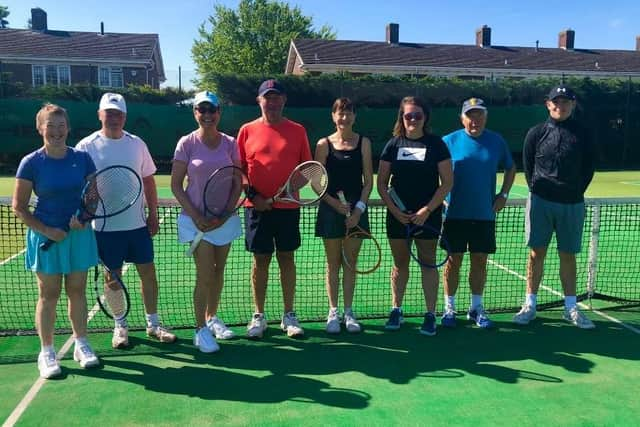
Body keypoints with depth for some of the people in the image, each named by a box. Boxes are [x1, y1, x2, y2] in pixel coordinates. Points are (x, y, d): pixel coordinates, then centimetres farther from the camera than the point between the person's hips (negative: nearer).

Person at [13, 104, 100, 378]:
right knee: (48, 295, 6)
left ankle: (81, 344, 26)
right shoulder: (31, 163, -7)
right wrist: (47, 231, -14)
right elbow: (19, 207, -5)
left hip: (79, 233, 2)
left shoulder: (82, 158, 0)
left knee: (77, 291, 12)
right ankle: (47, 352, 19)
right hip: (46, 235, -2)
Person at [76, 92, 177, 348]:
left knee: (148, 272, 6)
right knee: (113, 278, 8)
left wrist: (153, 214, 7)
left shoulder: (137, 144, 4)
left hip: (138, 223, 3)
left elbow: (148, 180, 10)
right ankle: (120, 326, 25)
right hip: (106, 226, -2)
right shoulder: (87, 146, -4)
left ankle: (153, 324, 21)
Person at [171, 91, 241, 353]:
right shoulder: (187, 143, -4)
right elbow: (176, 185, -3)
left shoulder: (230, 143, 3)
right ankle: (201, 329, 8)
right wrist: (195, 215, -12)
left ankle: (212, 318, 31)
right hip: (197, 218, -3)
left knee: (219, 272, 12)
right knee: (205, 276, -5)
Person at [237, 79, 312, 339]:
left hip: (288, 206, 0)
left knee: (286, 259, 8)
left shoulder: (297, 130, 5)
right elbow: (239, 169, 5)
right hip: (257, 206, 0)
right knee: (260, 260, 6)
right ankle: (258, 316, 18)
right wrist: (253, 196, -8)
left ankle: (289, 316, 19)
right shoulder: (247, 130, 5)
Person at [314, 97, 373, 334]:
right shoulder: (324, 144, 1)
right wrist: (335, 204, -13)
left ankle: (348, 311, 17)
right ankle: (333, 312, 15)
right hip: (330, 209, -1)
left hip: (356, 210, 1)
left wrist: (358, 209, -8)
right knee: (333, 263, 5)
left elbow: (368, 181, 2)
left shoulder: (363, 143, 4)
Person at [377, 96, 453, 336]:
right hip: (398, 214, 2)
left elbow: (447, 182, -3)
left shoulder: (436, 144, -1)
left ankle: (430, 315, 11)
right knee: (400, 262, 10)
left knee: (428, 262, 3)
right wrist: (394, 210, -7)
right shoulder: (393, 144, 5)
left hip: (427, 214, -2)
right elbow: (381, 183, 6)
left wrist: (427, 210, -12)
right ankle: (396, 310, 22)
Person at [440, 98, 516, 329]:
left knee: (480, 261, 8)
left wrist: (503, 195, 6)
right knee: (453, 260, 4)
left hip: (485, 214, 2)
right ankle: (449, 308, 16)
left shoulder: (496, 141, 5)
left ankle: (476, 308, 23)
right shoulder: (449, 141, -1)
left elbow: (510, 169, 17)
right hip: (455, 214, -2)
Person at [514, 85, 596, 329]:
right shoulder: (536, 133, 3)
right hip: (541, 201, -1)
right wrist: (536, 188, 3)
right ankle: (530, 305, 12)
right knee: (536, 253, 3)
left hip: (571, 204, 1)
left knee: (568, 255, 8)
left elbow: (589, 168, 7)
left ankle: (571, 308, 18)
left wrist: (576, 191, 1)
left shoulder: (582, 135, 3)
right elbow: (527, 165, 8)